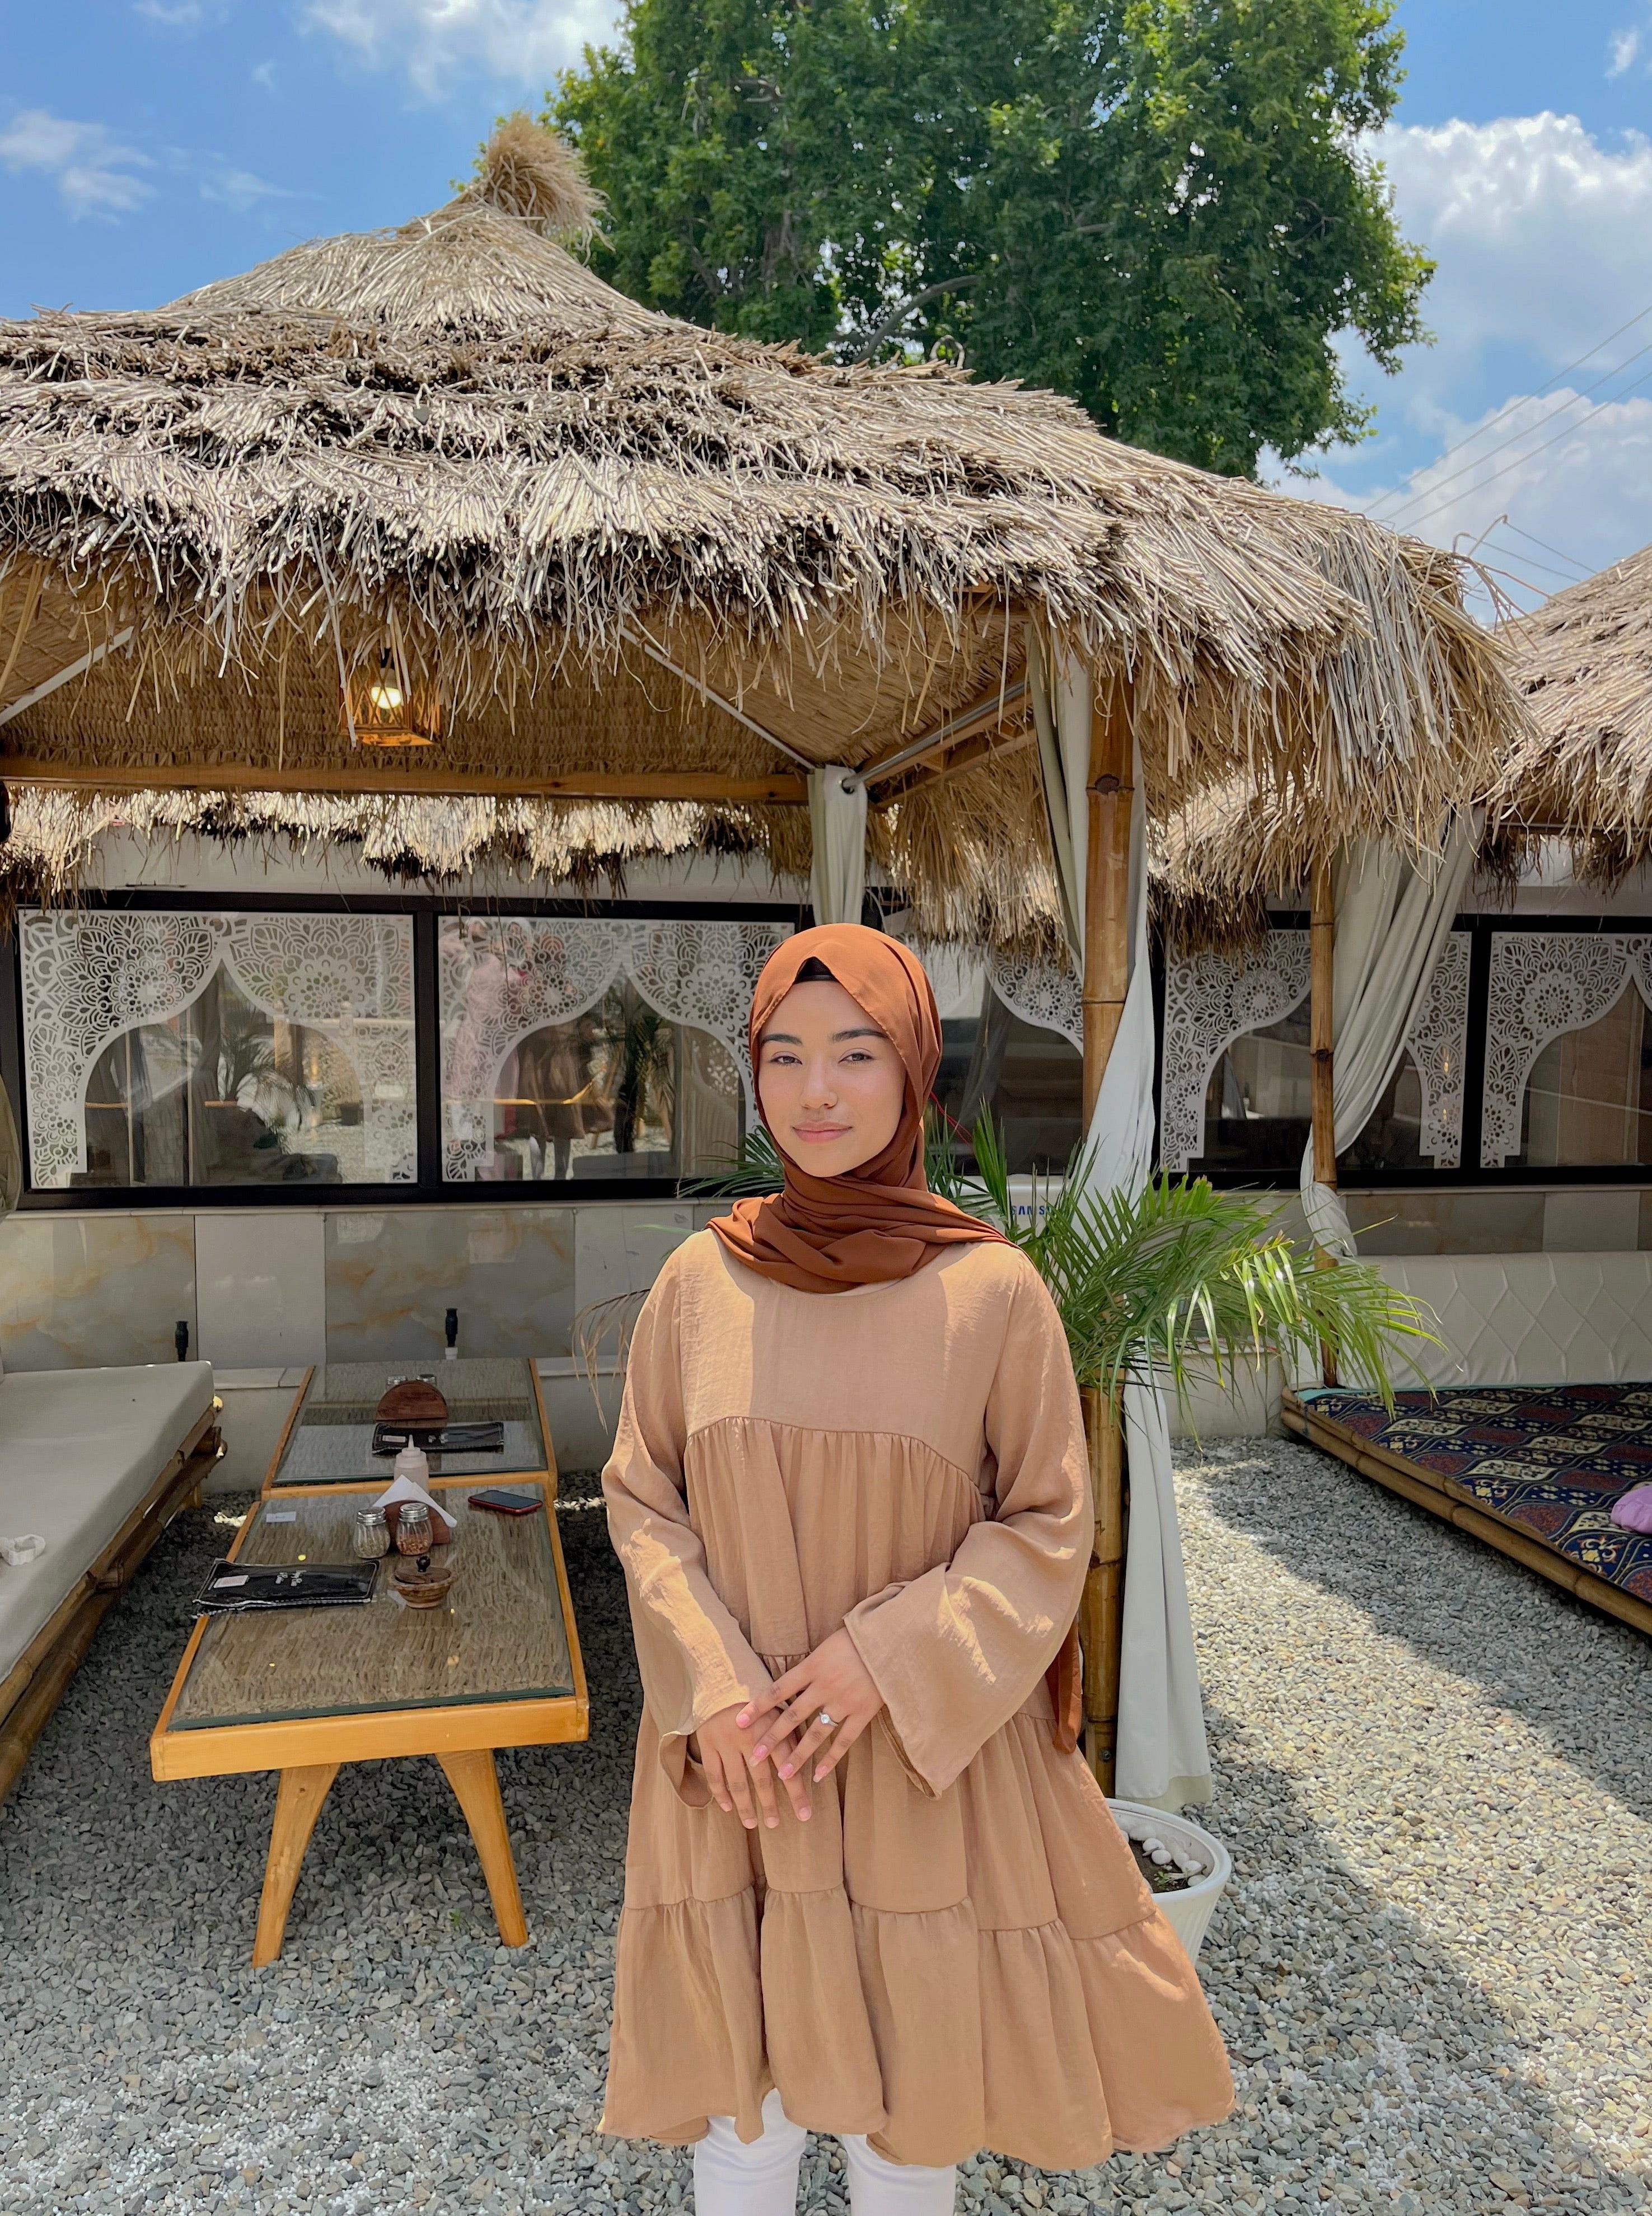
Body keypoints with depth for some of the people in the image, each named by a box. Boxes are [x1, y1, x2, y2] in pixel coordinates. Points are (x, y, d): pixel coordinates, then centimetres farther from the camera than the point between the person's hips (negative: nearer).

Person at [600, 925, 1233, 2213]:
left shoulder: (994, 1289, -11)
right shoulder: (703, 1280, -6)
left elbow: (1047, 1526, -6)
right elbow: (643, 1499, 1)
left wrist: (887, 1654, -17)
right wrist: (714, 1685, -12)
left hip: (928, 1746, -1)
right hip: (736, 1747, 2)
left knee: (913, 2066, 15)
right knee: (742, 2061, 16)